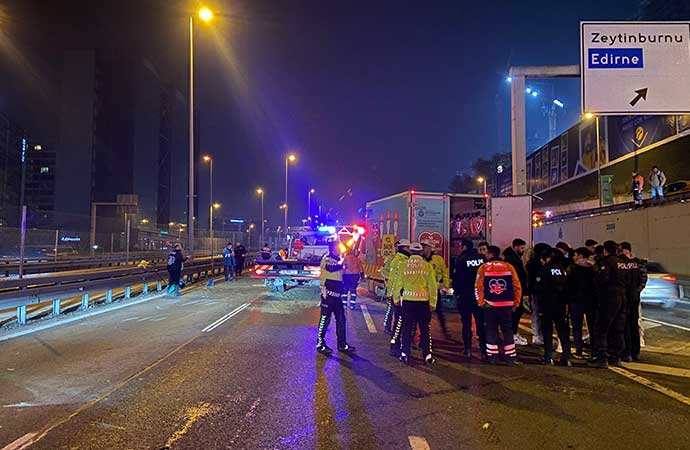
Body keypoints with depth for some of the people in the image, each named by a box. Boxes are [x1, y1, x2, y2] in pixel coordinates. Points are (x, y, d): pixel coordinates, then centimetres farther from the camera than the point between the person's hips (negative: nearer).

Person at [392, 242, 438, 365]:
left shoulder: (404, 265, -1)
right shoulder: (428, 266, -2)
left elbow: (398, 284, 2)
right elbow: (433, 286, -2)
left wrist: (396, 299, 14)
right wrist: (433, 302, 5)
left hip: (408, 301, 0)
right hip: (423, 301, 0)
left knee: (407, 329, 10)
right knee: (425, 330, 9)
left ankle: (405, 355, 14)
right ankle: (428, 356, 11)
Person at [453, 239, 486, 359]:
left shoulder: (461, 259, -10)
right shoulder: (482, 258, 1)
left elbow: (456, 278, -9)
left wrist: (457, 291, 4)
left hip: (465, 296, -3)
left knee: (466, 324, 5)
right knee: (481, 323, 10)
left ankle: (468, 350, 5)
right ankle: (484, 350, 9)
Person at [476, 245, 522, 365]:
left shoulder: (484, 267, -3)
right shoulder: (509, 267, 2)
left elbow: (478, 287, -8)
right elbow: (517, 286, 1)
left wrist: (481, 302, 1)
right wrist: (516, 303, 8)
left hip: (489, 305, -1)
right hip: (506, 305, 1)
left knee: (491, 330, 9)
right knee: (508, 330, 11)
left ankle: (492, 356, 11)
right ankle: (510, 356, 11)